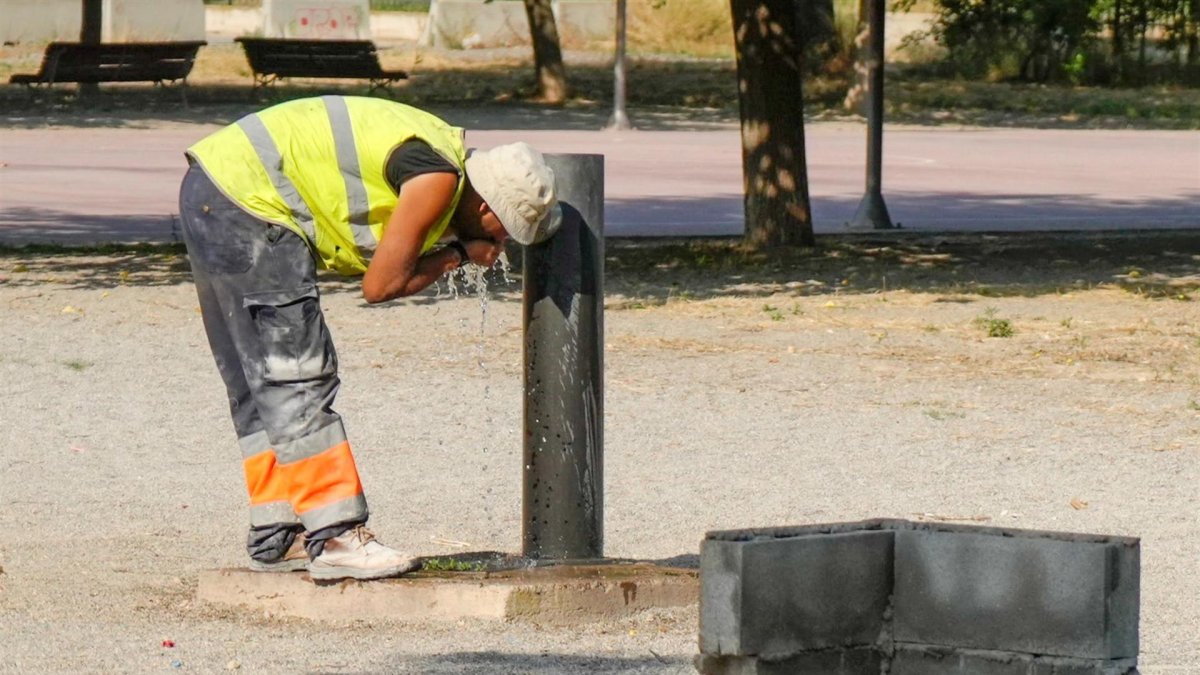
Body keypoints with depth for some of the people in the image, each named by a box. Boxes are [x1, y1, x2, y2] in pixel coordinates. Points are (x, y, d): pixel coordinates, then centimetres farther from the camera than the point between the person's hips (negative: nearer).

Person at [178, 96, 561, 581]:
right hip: (245, 198, -10)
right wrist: (457, 255, -1)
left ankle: (276, 539, 19)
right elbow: (381, 285, -14)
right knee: (297, 379, -9)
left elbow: (374, 262, 13)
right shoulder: (439, 179, -15)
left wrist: (455, 250, 3)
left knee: (259, 385, 14)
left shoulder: (440, 155, 14)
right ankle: (335, 539, -9)